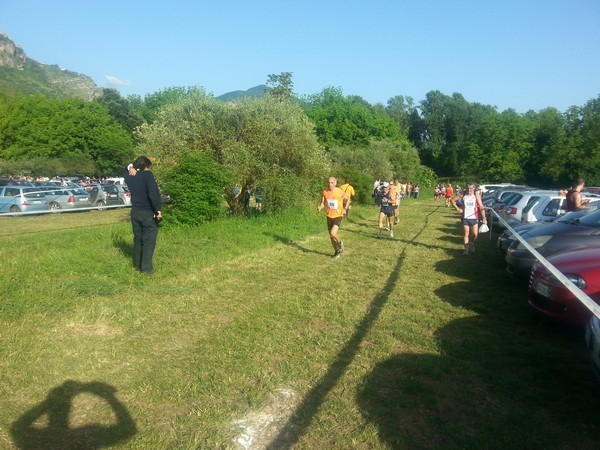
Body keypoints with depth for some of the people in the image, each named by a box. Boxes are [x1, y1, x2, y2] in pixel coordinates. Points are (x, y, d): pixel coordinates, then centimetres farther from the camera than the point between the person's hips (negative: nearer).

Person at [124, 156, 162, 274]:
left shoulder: (130, 176, 7)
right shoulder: (148, 174, -13)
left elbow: (126, 170, 33)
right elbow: (153, 194, -24)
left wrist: (130, 167, 10)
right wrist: (158, 210, -19)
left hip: (135, 212, 6)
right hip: (148, 213, -6)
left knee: (138, 238, 17)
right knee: (149, 240, -1)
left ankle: (137, 264, 26)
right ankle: (146, 268, -3)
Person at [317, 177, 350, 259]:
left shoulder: (340, 192, -12)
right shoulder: (325, 192, -3)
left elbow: (348, 199, 5)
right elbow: (323, 203, 4)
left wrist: (345, 209, -6)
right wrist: (320, 207, -18)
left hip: (338, 216, -4)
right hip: (329, 216, 4)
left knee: (333, 233, -22)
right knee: (331, 236, 10)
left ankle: (339, 242, 12)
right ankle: (337, 251, 31)